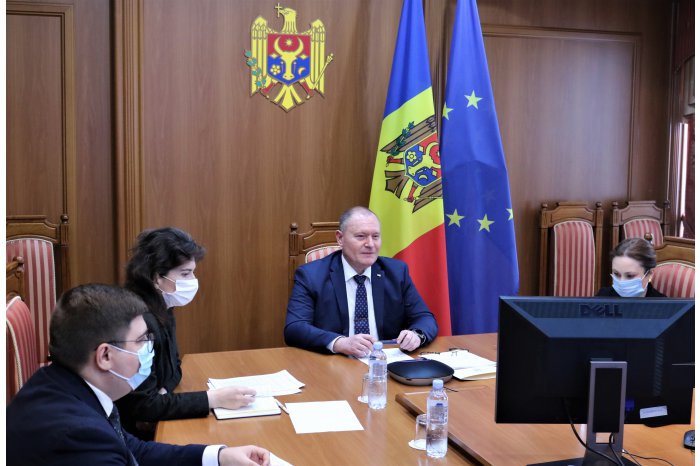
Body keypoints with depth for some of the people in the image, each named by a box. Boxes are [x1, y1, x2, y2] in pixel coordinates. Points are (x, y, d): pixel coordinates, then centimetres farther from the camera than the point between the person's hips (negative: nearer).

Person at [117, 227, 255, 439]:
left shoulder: (161, 311, 2)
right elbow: (143, 405, -25)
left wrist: (161, 394, -9)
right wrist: (214, 399, -26)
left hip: (150, 424, 7)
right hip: (135, 435, -7)